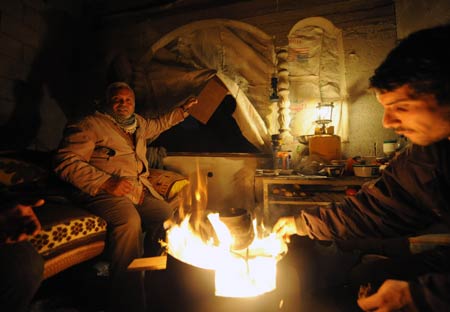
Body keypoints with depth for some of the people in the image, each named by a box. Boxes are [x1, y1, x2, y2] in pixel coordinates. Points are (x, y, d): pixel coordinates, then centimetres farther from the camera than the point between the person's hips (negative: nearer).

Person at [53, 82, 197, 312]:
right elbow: (66, 162, -8)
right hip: (104, 192, -6)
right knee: (129, 221, -36)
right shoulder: (91, 124, 1)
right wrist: (106, 182, -19)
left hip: (141, 191, 7)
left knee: (170, 217, -17)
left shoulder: (139, 124, 24)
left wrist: (183, 110, 47)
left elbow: (159, 124, 46)